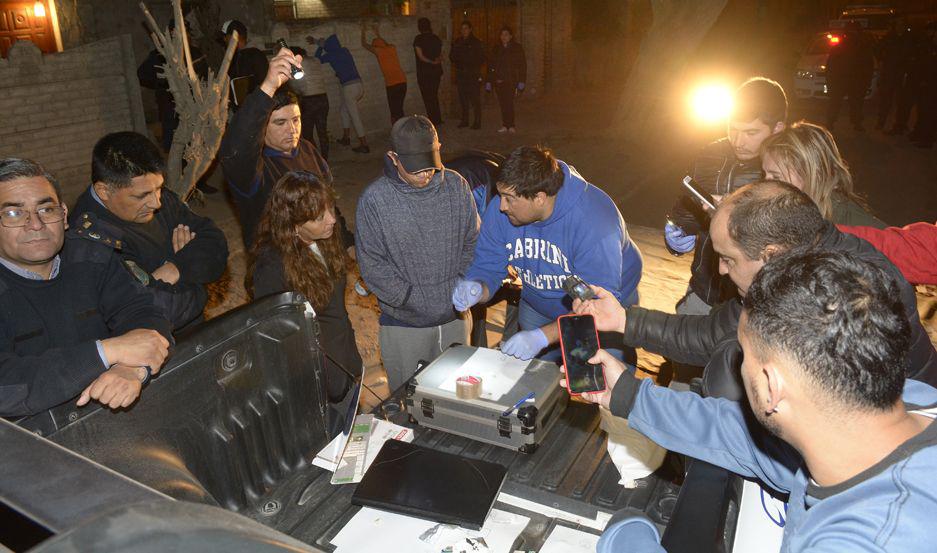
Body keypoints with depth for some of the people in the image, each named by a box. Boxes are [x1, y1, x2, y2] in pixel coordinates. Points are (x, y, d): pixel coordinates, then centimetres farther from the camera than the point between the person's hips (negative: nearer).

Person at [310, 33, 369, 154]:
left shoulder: (331, 55, -5)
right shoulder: (344, 51, 15)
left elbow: (317, 60, 13)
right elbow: (333, 46, 35)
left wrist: (319, 46, 25)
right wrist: (316, 41, 44)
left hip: (349, 88, -8)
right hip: (359, 85, 8)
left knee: (355, 117, -3)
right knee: (343, 109, 24)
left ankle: (364, 145, -3)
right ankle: (346, 138, 28)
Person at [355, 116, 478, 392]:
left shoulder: (456, 186, -4)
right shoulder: (374, 199, -13)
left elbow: (473, 242, 4)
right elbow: (372, 265, -11)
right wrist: (414, 299, -16)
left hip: (456, 316, 3)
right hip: (404, 322, -2)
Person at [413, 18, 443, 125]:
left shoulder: (418, 39, -10)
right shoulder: (436, 38, 8)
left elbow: (420, 56, -15)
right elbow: (440, 56, 11)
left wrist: (432, 62, -11)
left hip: (424, 72, -6)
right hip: (436, 71, 6)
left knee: (427, 97, 1)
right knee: (434, 96, 17)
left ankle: (433, 121, 1)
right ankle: (438, 120, 20)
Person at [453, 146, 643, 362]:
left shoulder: (595, 222, -39)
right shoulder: (499, 211, -22)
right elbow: (487, 267, -12)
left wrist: (542, 336, -50)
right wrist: (477, 289, -37)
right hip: (537, 310, 4)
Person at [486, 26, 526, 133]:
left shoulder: (517, 48, 4)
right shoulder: (496, 49, 14)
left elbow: (522, 66, 0)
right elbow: (490, 65, 14)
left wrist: (521, 83, -8)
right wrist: (489, 82, 7)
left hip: (511, 81, -4)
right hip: (498, 81, 4)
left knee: (508, 102, -14)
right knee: (502, 104, 3)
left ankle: (510, 125, -11)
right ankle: (505, 125, 7)